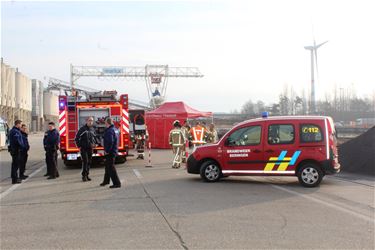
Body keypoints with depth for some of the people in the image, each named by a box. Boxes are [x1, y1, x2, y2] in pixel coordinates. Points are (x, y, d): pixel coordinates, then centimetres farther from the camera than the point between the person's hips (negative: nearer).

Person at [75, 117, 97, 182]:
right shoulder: (83, 129, -8)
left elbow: (95, 137, 22)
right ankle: (84, 176, -5)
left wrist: (95, 143, 4)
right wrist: (79, 146, -9)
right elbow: (76, 138, -6)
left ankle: (87, 175, 17)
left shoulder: (93, 129, 9)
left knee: (89, 162, 7)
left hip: (90, 148, 5)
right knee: (85, 161, -11)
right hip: (83, 148, -5)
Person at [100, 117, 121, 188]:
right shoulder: (113, 129, 12)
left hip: (110, 152, -10)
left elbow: (110, 142, -30)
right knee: (108, 166, 23)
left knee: (111, 167, -7)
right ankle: (106, 181, 38)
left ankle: (117, 183, -7)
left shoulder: (109, 131, -20)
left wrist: (107, 150, -20)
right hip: (113, 150, 10)